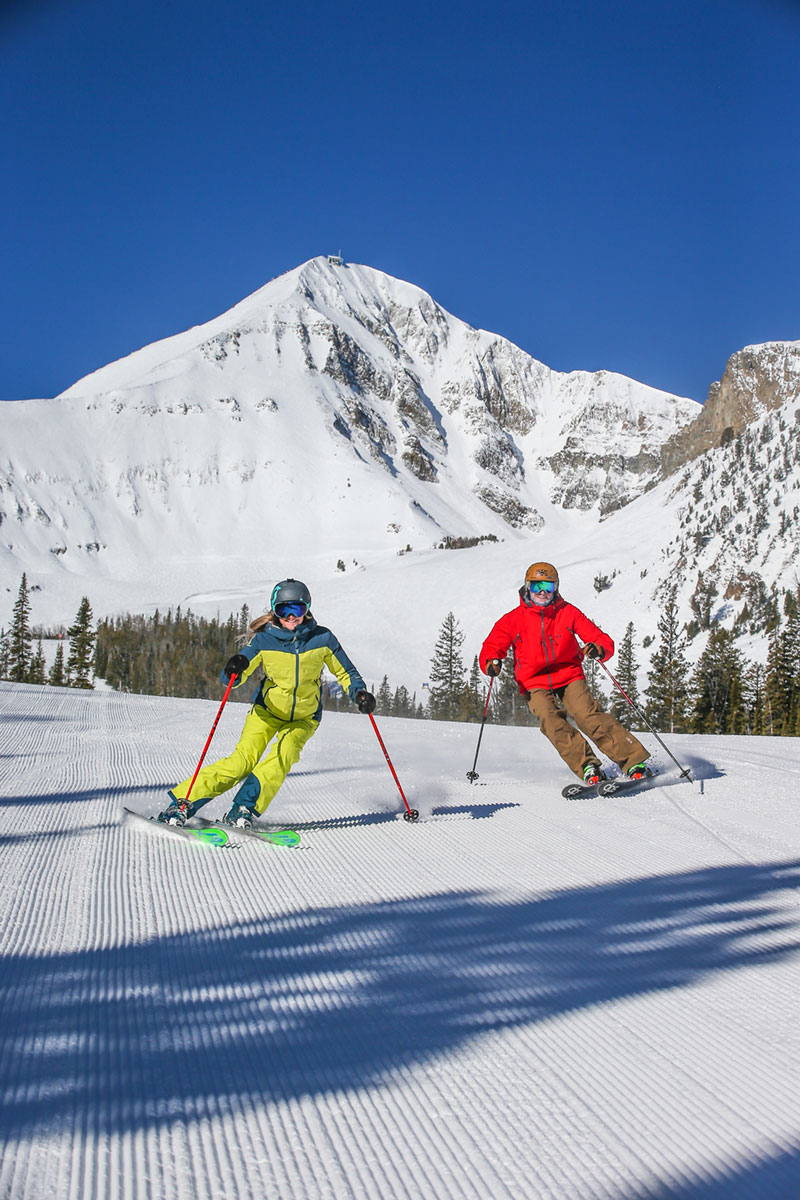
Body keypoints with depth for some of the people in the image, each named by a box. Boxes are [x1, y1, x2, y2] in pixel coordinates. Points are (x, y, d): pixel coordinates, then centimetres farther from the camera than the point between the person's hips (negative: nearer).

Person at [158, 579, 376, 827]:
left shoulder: (322, 638, -13)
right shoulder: (264, 640, -15)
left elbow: (345, 672, 0)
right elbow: (230, 679, -20)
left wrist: (359, 693, -19)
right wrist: (233, 670, -44)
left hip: (304, 718, 1)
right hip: (267, 710, -1)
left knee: (284, 755, -27)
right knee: (242, 760, -17)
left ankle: (243, 809, -23)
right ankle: (182, 802, -12)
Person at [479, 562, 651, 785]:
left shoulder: (568, 612, 2)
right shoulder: (513, 619, 1)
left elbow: (604, 641, 1)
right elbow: (491, 648, 3)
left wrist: (599, 649, -24)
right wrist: (491, 662, -21)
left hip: (570, 676, 0)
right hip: (536, 684, 0)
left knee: (589, 715, -23)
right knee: (552, 722, -27)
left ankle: (634, 762, -24)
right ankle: (588, 768, -30)